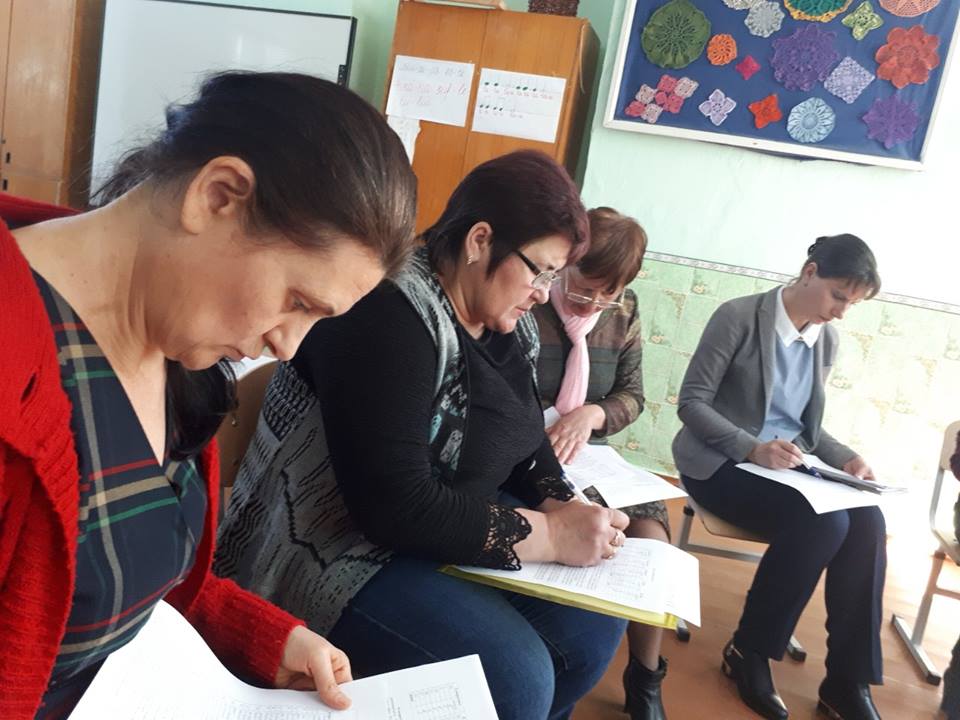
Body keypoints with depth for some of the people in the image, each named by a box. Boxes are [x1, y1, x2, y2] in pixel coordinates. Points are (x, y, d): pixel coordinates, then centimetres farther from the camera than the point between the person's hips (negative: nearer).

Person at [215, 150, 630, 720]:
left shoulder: (509, 323, 3)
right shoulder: (387, 316, -26)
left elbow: (526, 438, 11)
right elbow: (395, 509, -31)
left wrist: (563, 509, -10)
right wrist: (549, 535, -26)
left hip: (455, 526, 9)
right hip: (342, 552, -9)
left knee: (595, 623, 3)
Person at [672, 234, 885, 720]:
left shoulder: (826, 340, 8)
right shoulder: (739, 316, -12)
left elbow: (806, 424, 17)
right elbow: (691, 402, -15)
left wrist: (845, 458, -2)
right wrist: (752, 448, -28)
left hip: (788, 466, 6)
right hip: (721, 463, -6)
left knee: (868, 522, -21)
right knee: (823, 523, -29)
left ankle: (847, 680, -10)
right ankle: (748, 653, -8)